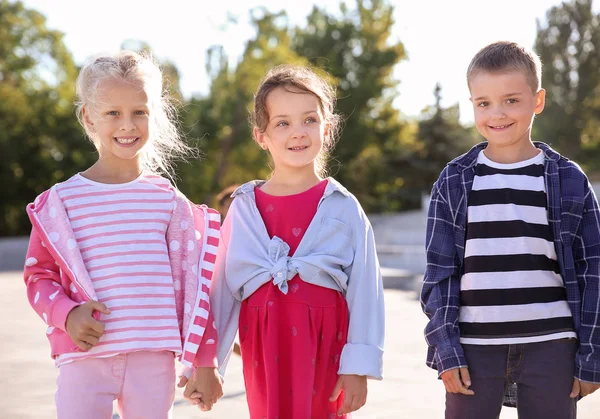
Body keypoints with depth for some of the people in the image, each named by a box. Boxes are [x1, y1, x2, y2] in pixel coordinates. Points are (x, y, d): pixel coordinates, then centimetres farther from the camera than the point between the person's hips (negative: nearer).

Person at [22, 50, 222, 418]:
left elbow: (192, 283, 7)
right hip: (84, 357, -1)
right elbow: (38, 275, 5)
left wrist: (204, 363, 8)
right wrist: (66, 314, -15)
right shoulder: (60, 201, 1)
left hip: (154, 361, 1)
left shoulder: (169, 201, 5)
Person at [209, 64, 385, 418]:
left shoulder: (344, 209, -1)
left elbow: (365, 291, -2)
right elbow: (222, 290, 8)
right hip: (266, 348, 1)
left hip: (325, 348, -1)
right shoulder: (245, 208, 4)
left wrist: (358, 367, -6)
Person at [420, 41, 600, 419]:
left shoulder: (570, 182, 2)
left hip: (550, 347, 0)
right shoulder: (455, 182, 3)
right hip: (474, 347, 1)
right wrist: (447, 351, -3)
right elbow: (440, 273, 4)